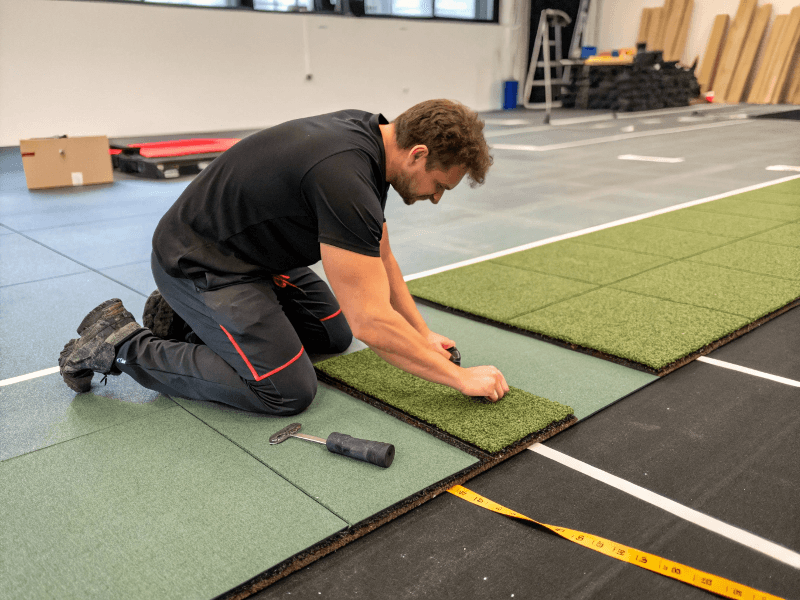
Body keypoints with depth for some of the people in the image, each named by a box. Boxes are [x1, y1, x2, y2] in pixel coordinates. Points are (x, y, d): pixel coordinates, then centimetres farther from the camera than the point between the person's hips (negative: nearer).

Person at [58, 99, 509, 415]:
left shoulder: (371, 136, -3)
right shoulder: (344, 177, -33)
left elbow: (379, 256, 8)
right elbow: (371, 322, -31)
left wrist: (423, 334, 6)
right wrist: (460, 377, -21)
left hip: (253, 252, 10)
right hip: (197, 264, -10)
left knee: (334, 335, 15)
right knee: (287, 392, -14)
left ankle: (187, 318, 20)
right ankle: (120, 346, -2)